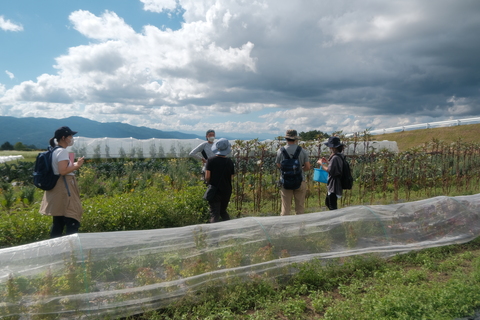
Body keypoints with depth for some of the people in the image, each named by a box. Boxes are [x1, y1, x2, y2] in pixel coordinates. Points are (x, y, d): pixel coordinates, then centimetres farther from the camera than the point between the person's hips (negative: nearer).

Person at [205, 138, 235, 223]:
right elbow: (231, 177, 2)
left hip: (214, 191, -3)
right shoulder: (229, 162, -2)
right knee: (223, 211, 23)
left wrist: (209, 183, 7)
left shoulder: (211, 160, -10)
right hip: (227, 191, 3)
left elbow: (207, 177, -14)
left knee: (214, 214, 1)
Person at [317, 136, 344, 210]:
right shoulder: (339, 156, 9)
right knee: (327, 202, 21)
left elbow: (329, 170, -20)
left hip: (334, 186, -10)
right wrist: (327, 161, 12)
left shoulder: (335, 157, -22)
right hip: (332, 185, 10)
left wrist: (321, 163, -8)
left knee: (332, 206, -1)